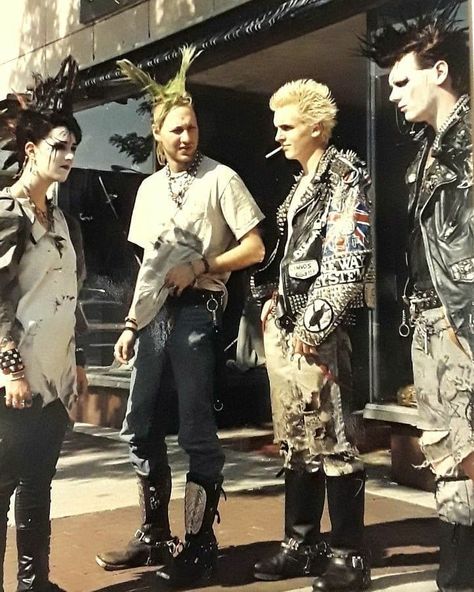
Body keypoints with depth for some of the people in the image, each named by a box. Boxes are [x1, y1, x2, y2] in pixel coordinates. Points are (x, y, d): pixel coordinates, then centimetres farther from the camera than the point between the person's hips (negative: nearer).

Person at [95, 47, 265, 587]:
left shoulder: (220, 179, -1)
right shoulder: (149, 188, 16)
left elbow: (254, 248, -5)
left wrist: (200, 266, -12)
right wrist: (130, 324, 12)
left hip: (196, 312, -6)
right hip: (153, 316, 7)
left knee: (197, 431, -4)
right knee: (140, 427, 9)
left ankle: (199, 544, 8)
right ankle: (154, 536, 22)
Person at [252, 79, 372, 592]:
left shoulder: (344, 174, -6)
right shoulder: (304, 182, 20)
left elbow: (349, 260, -15)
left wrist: (315, 324, -17)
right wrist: (277, 303, 14)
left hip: (317, 329, -9)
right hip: (287, 326, 9)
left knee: (332, 441, -5)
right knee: (295, 439, 13)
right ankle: (302, 545, 23)